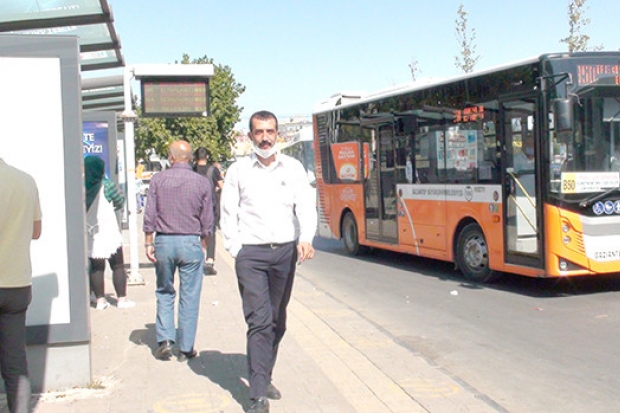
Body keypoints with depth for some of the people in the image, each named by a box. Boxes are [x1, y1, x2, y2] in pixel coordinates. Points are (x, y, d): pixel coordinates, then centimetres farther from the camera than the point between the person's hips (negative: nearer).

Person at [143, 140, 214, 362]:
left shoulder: (158, 179, -1)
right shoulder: (202, 182, -1)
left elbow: (150, 215, -2)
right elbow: (207, 221, 1)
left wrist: (148, 243, 5)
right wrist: (203, 246, 13)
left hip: (163, 241, 1)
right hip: (191, 242, -1)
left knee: (164, 293, 16)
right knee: (189, 297, 6)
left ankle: (165, 339, 8)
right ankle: (185, 348, 11)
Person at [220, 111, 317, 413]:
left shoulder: (293, 168, 6)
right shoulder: (238, 171, 3)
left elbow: (306, 207, -1)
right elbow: (228, 215, 4)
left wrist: (306, 239, -17)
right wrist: (236, 251, -5)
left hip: (285, 252, 3)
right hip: (251, 254, -2)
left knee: (277, 322, 11)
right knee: (259, 322, -10)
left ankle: (263, 377, 29)